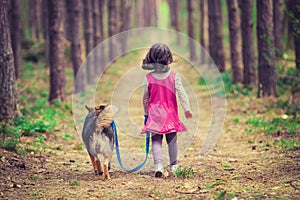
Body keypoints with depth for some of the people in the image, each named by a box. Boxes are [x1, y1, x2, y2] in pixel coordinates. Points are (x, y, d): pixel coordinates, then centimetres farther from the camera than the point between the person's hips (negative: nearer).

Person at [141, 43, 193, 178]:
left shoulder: (148, 78, -4)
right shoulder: (174, 76, -7)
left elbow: (145, 98, 5)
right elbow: (181, 94, -5)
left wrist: (146, 112, 19)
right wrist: (187, 109, 5)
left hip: (154, 114, 0)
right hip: (170, 114, 0)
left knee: (156, 141, 1)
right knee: (172, 140, 12)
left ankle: (158, 165, -15)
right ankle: (173, 166, 21)